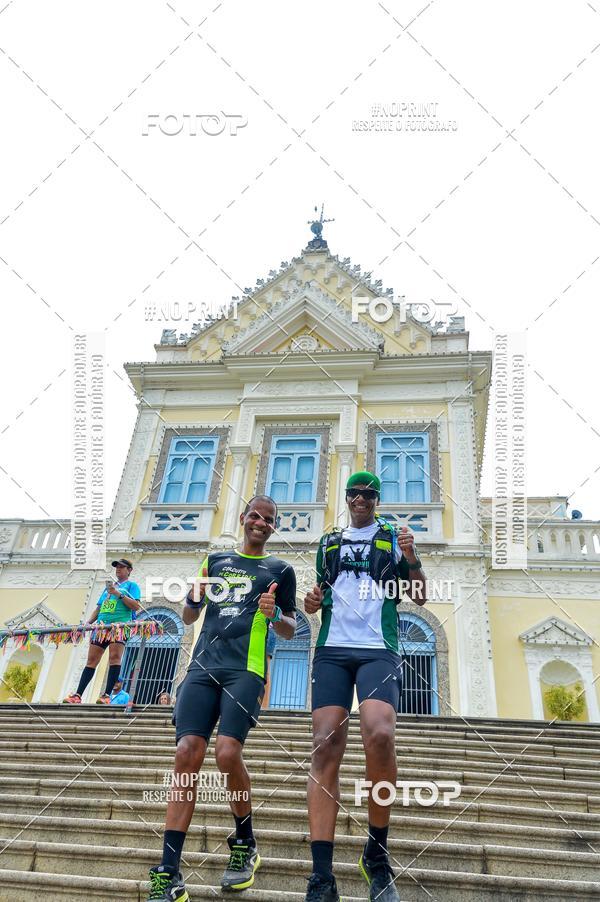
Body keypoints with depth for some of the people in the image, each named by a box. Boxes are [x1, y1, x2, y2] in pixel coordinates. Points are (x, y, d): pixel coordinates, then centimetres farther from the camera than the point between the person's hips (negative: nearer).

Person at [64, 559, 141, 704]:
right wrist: (89, 621, 12)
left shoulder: (131, 585, 9)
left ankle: (107, 695, -19)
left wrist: (118, 593, -12)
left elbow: (136, 606, -6)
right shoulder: (109, 586, 29)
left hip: (120, 624, -6)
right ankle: (77, 695, 1)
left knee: (115, 657, -17)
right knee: (91, 660, 2)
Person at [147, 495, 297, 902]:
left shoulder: (280, 570, 11)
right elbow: (189, 617, 22)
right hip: (204, 666, 3)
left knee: (228, 753, -19)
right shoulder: (215, 560, 20)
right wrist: (193, 597, -1)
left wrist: (274, 616, -10)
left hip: (246, 669, -3)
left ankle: (245, 845, 10)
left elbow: (291, 630, 12)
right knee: (187, 754, -9)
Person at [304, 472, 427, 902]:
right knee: (326, 749, -9)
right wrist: (313, 602, 6)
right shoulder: (328, 542, 22)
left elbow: (419, 596, 11)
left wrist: (412, 559, -7)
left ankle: (377, 853, -3)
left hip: (379, 648, -3)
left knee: (379, 736, -25)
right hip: (332, 649, 3)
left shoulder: (393, 537, 14)